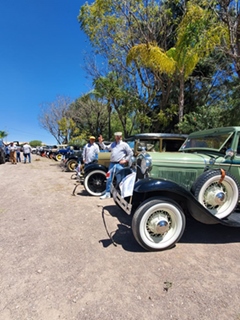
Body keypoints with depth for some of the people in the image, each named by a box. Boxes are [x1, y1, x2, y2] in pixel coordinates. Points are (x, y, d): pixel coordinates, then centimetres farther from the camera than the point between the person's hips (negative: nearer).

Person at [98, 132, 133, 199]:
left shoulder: (124, 144, 2)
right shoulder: (112, 144, 19)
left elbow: (131, 153, 0)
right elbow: (105, 148, 22)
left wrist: (126, 160, -7)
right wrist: (101, 142, 9)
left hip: (120, 164, -5)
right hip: (112, 163, 5)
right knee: (109, 179, 6)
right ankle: (107, 193, 15)